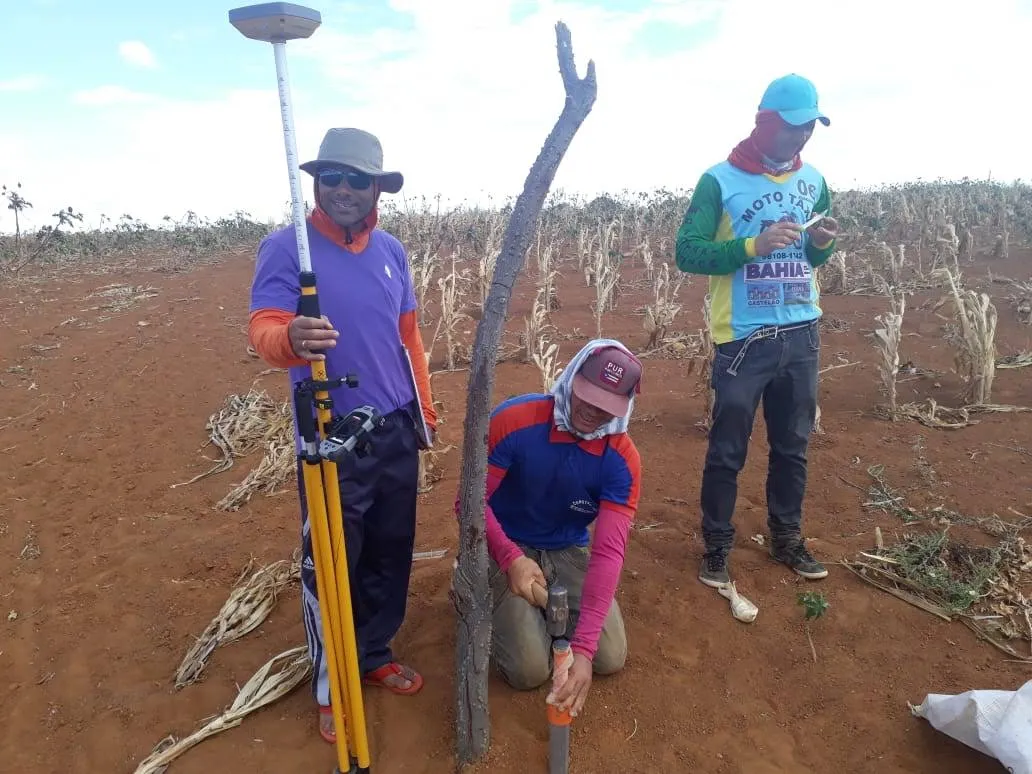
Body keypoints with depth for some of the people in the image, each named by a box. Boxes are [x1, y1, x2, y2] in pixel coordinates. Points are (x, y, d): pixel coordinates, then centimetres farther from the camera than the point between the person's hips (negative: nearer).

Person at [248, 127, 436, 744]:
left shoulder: (391, 250, 7)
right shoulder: (286, 247, -9)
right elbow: (263, 326, -21)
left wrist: (425, 408, 15)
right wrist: (290, 338, -45)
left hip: (396, 431, 5)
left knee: (392, 553, 15)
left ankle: (375, 656, 37)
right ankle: (332, 685, 27)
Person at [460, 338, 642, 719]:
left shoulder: (622, 459, -21)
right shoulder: (513, 420, -27)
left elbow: (608, 550, -28)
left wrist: (583, 647, -36)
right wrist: (511, 559, -37)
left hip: (569, 552, 3)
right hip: (507, 547, -3)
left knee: (610, 658, -3)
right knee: (530, 670, -12)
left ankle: (548, 607, 24)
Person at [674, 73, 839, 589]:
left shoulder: (813, 181, 10)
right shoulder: (719, 181, -8)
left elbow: (815, 257, 18)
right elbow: (687, 253, -14)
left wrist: (823, 243, -6)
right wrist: (754, 245, -24)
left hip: (802, 334, 6)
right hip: (744, 338, -5)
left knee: (793, 446, 16)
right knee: (727, 452, 4)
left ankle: (787, 538, 33)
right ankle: (716, 547, 20)